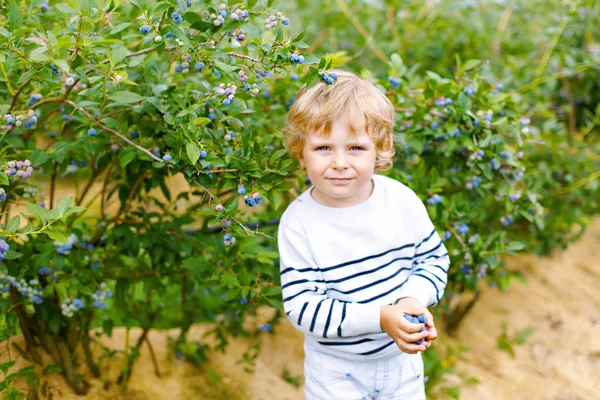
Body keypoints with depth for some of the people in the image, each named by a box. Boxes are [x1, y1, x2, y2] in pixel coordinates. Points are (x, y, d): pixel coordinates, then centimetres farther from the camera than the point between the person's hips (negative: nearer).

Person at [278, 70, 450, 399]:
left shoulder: (401, 200, -13)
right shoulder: (298, 223, -21)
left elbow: (434, 258, 0)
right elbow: (301, 305, -22)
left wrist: (414, 298, -21)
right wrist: (379, 318, -30)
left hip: (401, 357, 3)